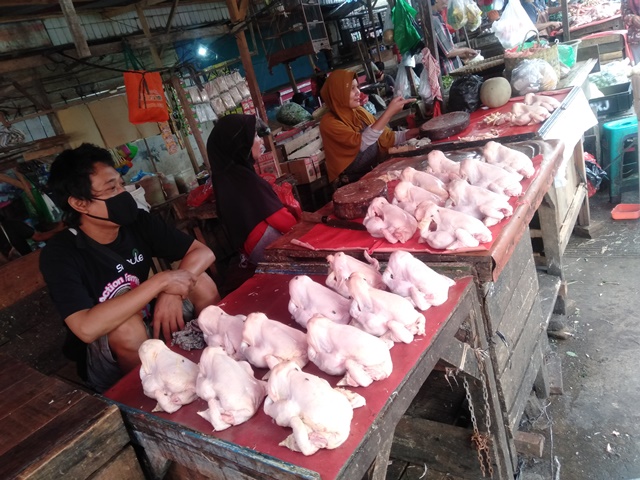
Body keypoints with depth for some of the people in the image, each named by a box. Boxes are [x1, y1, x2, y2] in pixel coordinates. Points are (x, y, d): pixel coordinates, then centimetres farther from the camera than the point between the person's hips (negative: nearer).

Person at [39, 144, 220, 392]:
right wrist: (160, 282, -34)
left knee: (199, 281, -15)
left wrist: (172, 293, -28)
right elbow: (87, 328, -36)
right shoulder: (59, 253, -23)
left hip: (151, 327, 4)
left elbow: (203, 252, -10)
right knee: (127, 325, -35)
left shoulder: (138, 222, -10)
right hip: (110, 369, -4)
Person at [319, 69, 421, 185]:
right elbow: (361, 143, -26)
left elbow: (387, 137, 11)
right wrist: (389, 112, -25)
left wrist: (415, 132, -3)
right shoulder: (329, 122, -13)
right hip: (352, 183, -7)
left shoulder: (359, 112, 7)